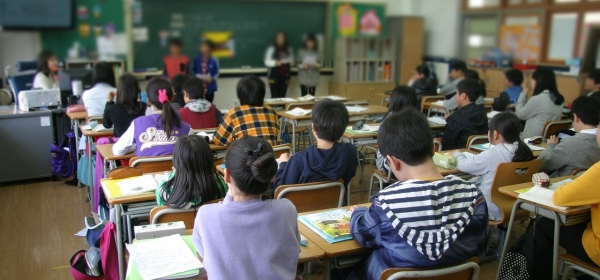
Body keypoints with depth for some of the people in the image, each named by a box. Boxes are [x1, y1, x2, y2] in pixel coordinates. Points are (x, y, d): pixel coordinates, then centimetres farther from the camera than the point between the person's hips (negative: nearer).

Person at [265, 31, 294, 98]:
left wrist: (291, 63, -8)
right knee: (275, 97, -6)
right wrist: (275, 63, -24)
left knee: (282, 96, 1)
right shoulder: (271, 49, -6)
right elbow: (267, 62, -6)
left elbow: (291, 61, 15)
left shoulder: (289, 50, 6)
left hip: (285, 76, 3)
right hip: (274, 76, -3)